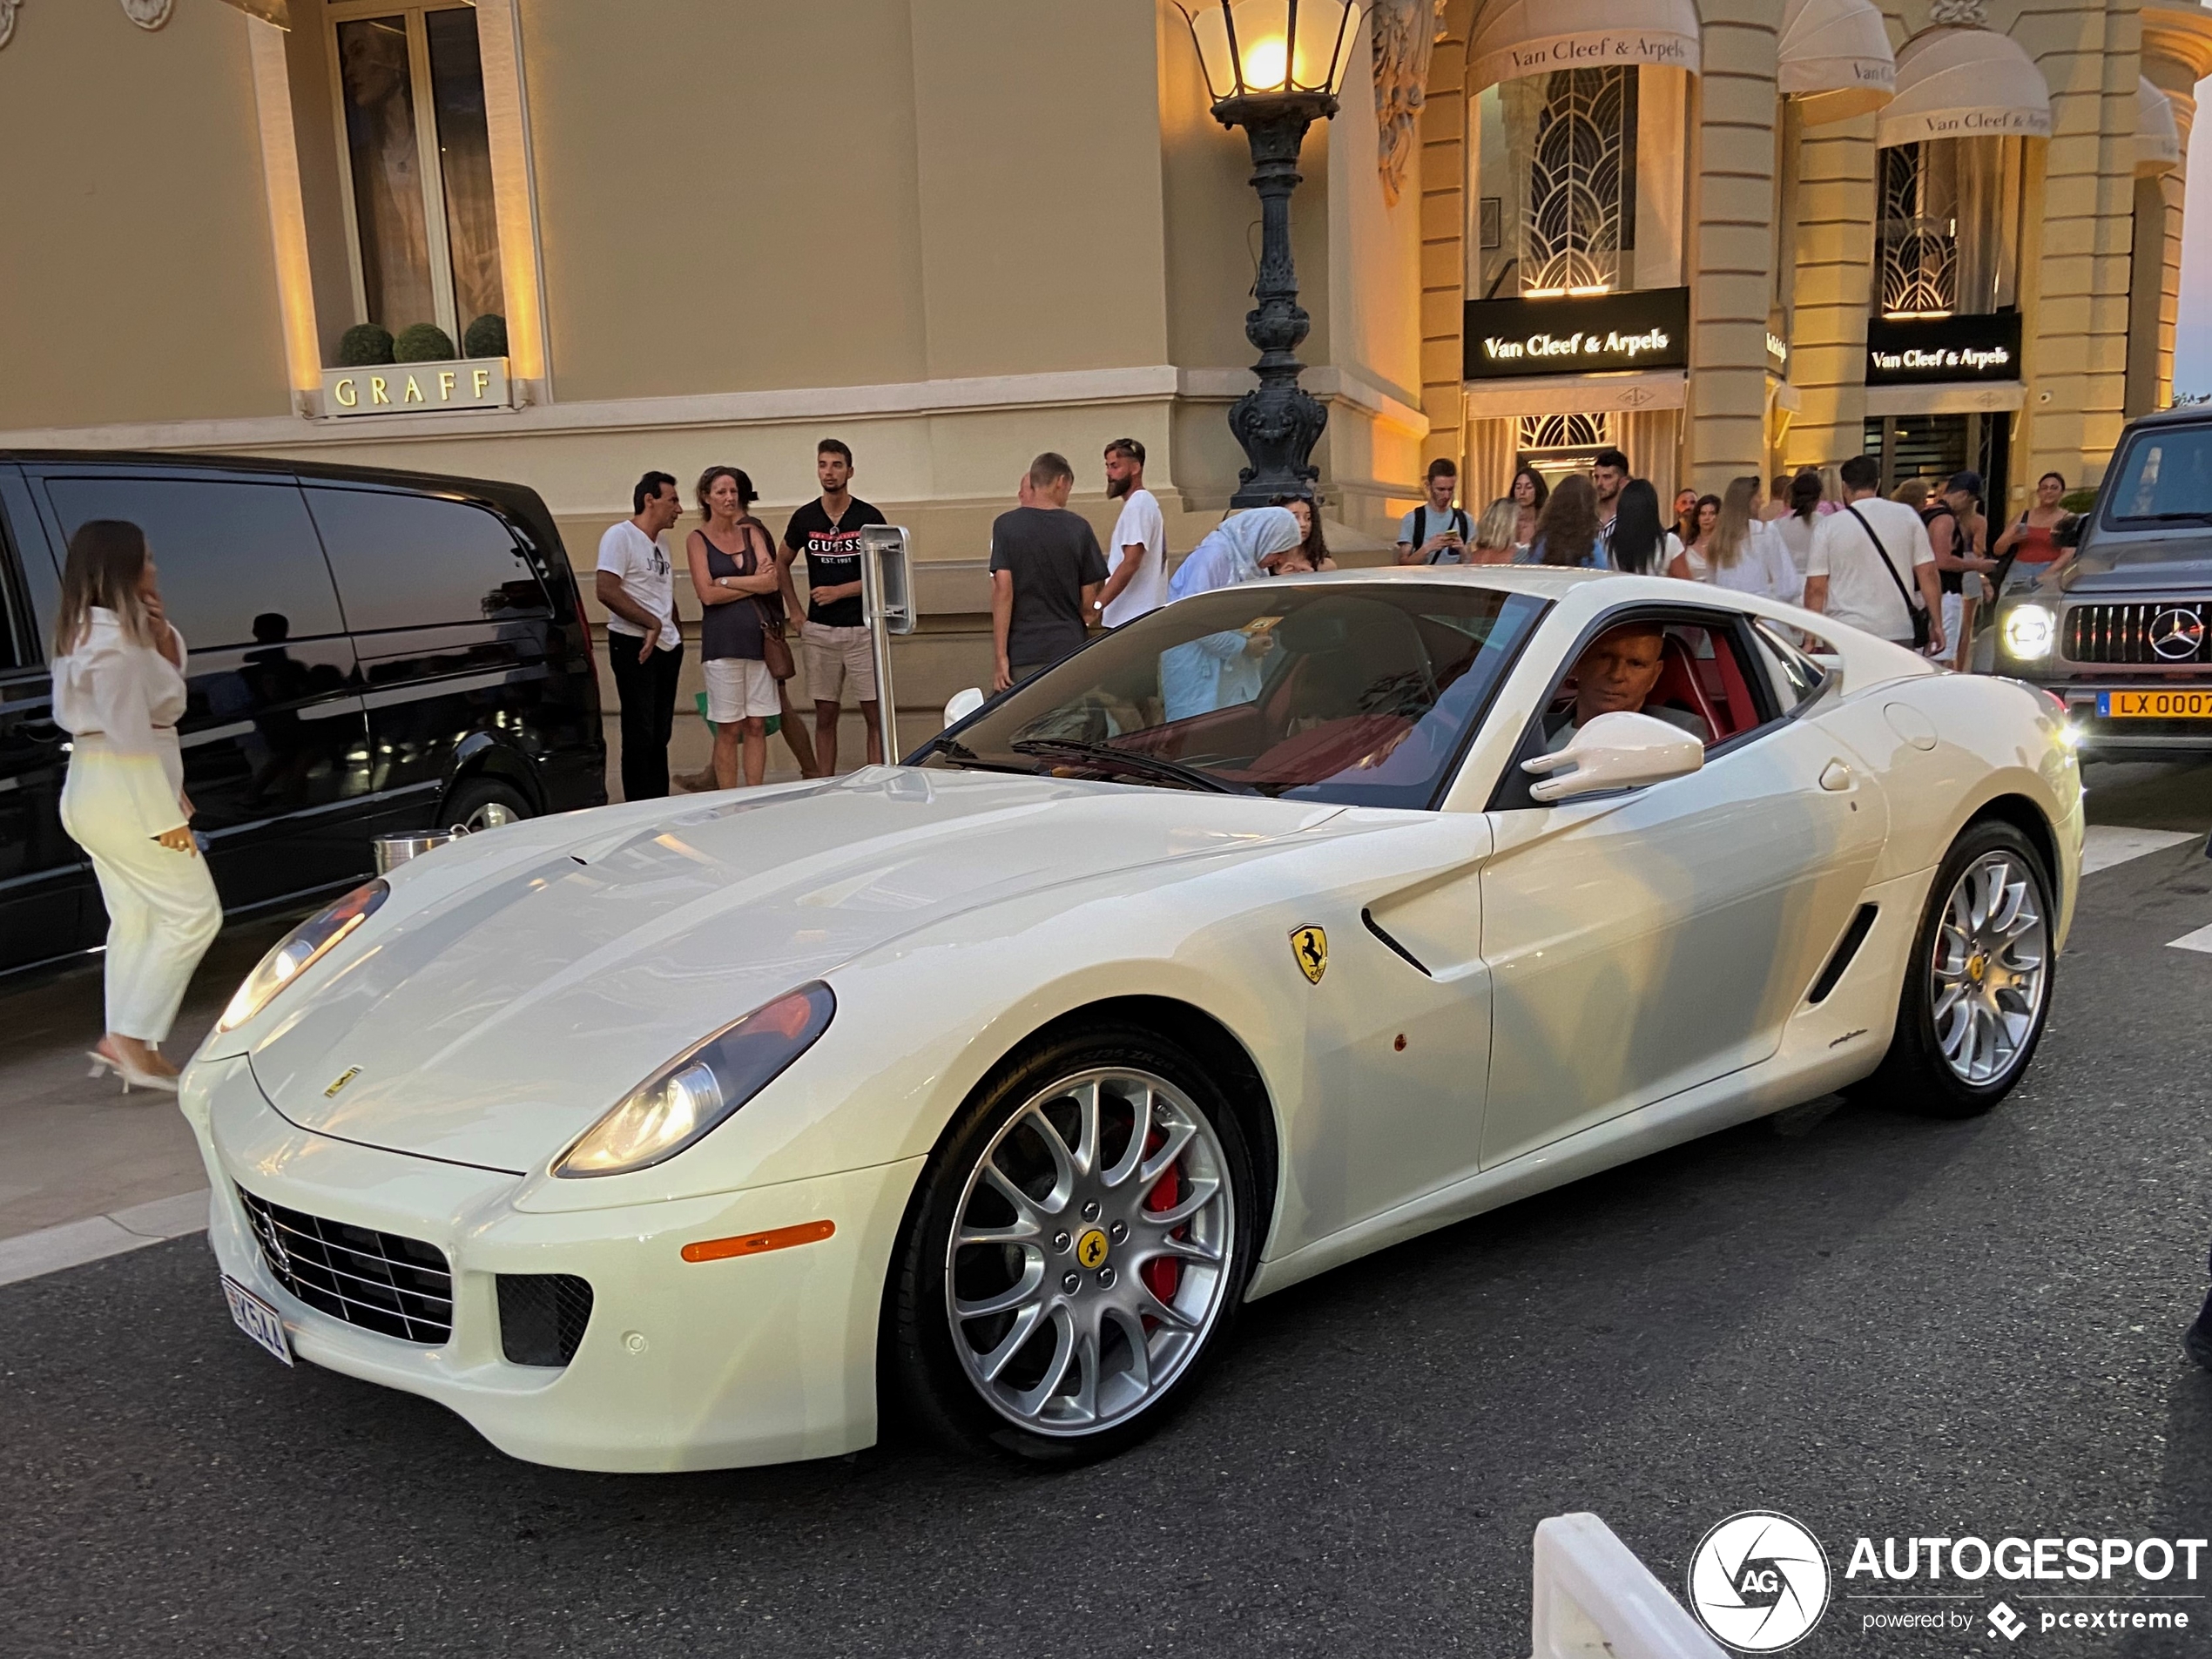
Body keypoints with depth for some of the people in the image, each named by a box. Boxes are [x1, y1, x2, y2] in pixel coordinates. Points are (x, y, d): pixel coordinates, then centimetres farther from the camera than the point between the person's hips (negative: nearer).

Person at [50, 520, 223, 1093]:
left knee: (134, 920, 15)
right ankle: (130, 1038, -4)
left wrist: (159, 627, 7)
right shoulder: (113, 639, -20)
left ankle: (124, 1044, 19)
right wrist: (166, 818, -21)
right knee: (193, 912, -5)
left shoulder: (87, 630, 13)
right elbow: (129, 734, -23)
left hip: (94, 792, 11)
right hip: (124, 793, -11)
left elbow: (170, 674, 24)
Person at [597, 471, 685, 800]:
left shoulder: (660, 543, 17)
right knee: (640, 734, -5)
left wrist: (676, 631, 12)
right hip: (634, 646, -8)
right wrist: (652, 623, -19)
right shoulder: (620, 535, -9)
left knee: (660, 734, 11)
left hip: (667, 647, 8)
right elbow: (606, 590, -19)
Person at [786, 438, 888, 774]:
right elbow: (782, 564, 19)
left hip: (862, 629, -2)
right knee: (825, 716, 7)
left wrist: (839, 590, -11)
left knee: (875, 714, -3)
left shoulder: (869, 518, -2)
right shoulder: (805, 518, 5)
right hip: (819, 631, 2)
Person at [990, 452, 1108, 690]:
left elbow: (1003, 591, -9)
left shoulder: (1005, 525, -3)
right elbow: (1089, 602, 4)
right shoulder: (1078, 527, 1)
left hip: (1022, 654, -1)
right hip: (1069, 650, 1)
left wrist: (1001, 656, -7)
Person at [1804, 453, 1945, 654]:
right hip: (1897, 634, 2)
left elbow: (1816, 588, -1)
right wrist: (1936, 624, 11)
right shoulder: (1907, 516, 6)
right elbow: (1927, 575, 5)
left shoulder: (1828, 527, 1)